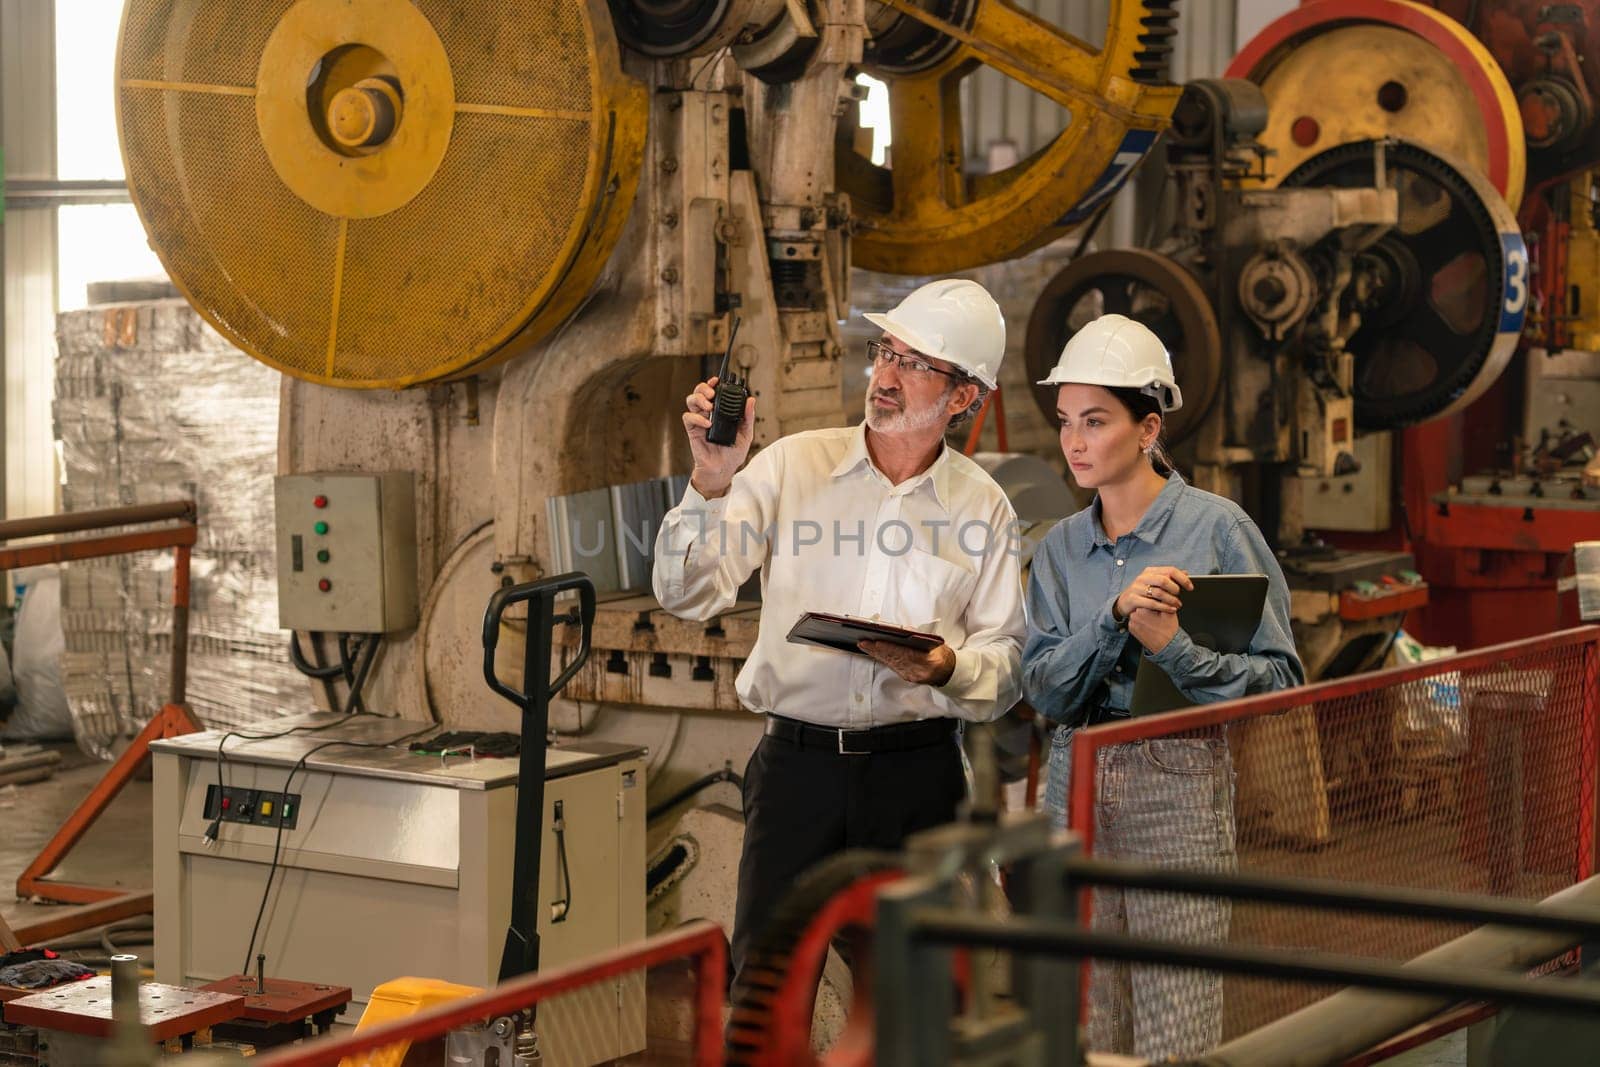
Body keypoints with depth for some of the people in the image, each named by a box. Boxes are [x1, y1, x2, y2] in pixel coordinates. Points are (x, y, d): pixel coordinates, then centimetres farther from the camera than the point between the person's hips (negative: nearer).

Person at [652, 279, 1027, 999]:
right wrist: (711, 484, -18)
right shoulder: (791, 465, 3)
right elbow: (687, 594, -3)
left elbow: (1007, 663, 6)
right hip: (796, 758, -1)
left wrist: (946, 669, -16)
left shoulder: (983, 507, 5)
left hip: (918, 772, 1)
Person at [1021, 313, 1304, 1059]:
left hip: (1178, 781, -4)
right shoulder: (1060, 548, 10)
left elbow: (1279, 679, -6)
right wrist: (1115, 616, -15)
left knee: (1173, 1036, -5)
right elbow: (1045, 691, -1)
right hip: (1077, 781, 4)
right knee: (1085, 1033, 6)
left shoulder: (1215, 528, -3)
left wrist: (1172, 648, -18)